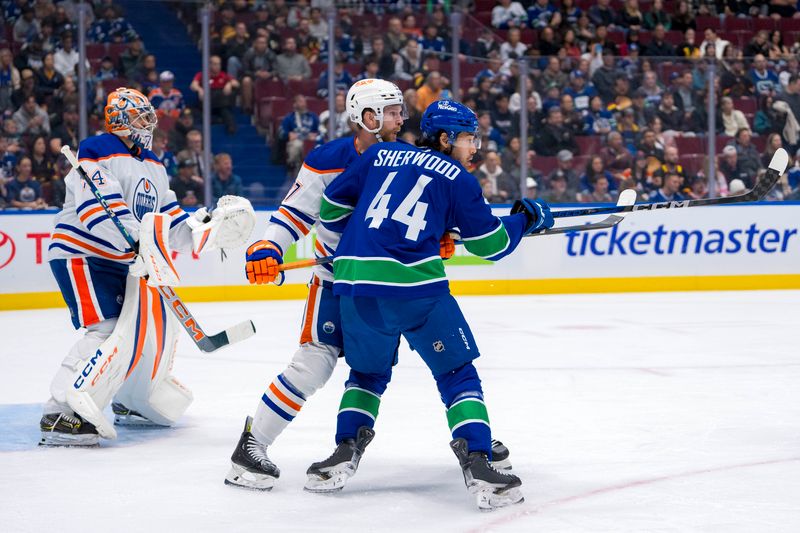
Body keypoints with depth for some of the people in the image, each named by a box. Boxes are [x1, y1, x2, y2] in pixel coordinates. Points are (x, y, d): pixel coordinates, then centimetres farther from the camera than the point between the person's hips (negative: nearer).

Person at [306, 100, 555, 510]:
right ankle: (476, 463, -6)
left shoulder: (380, 156, 18)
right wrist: (526, 219, 27)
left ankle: (346, 452, 14)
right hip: (415, 284, -4)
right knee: (457, 373, 7)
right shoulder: (457, 179, 8)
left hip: (355, 278, 4)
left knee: (368, 370, 26)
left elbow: (332, 207, 21)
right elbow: (490, 242, 10)